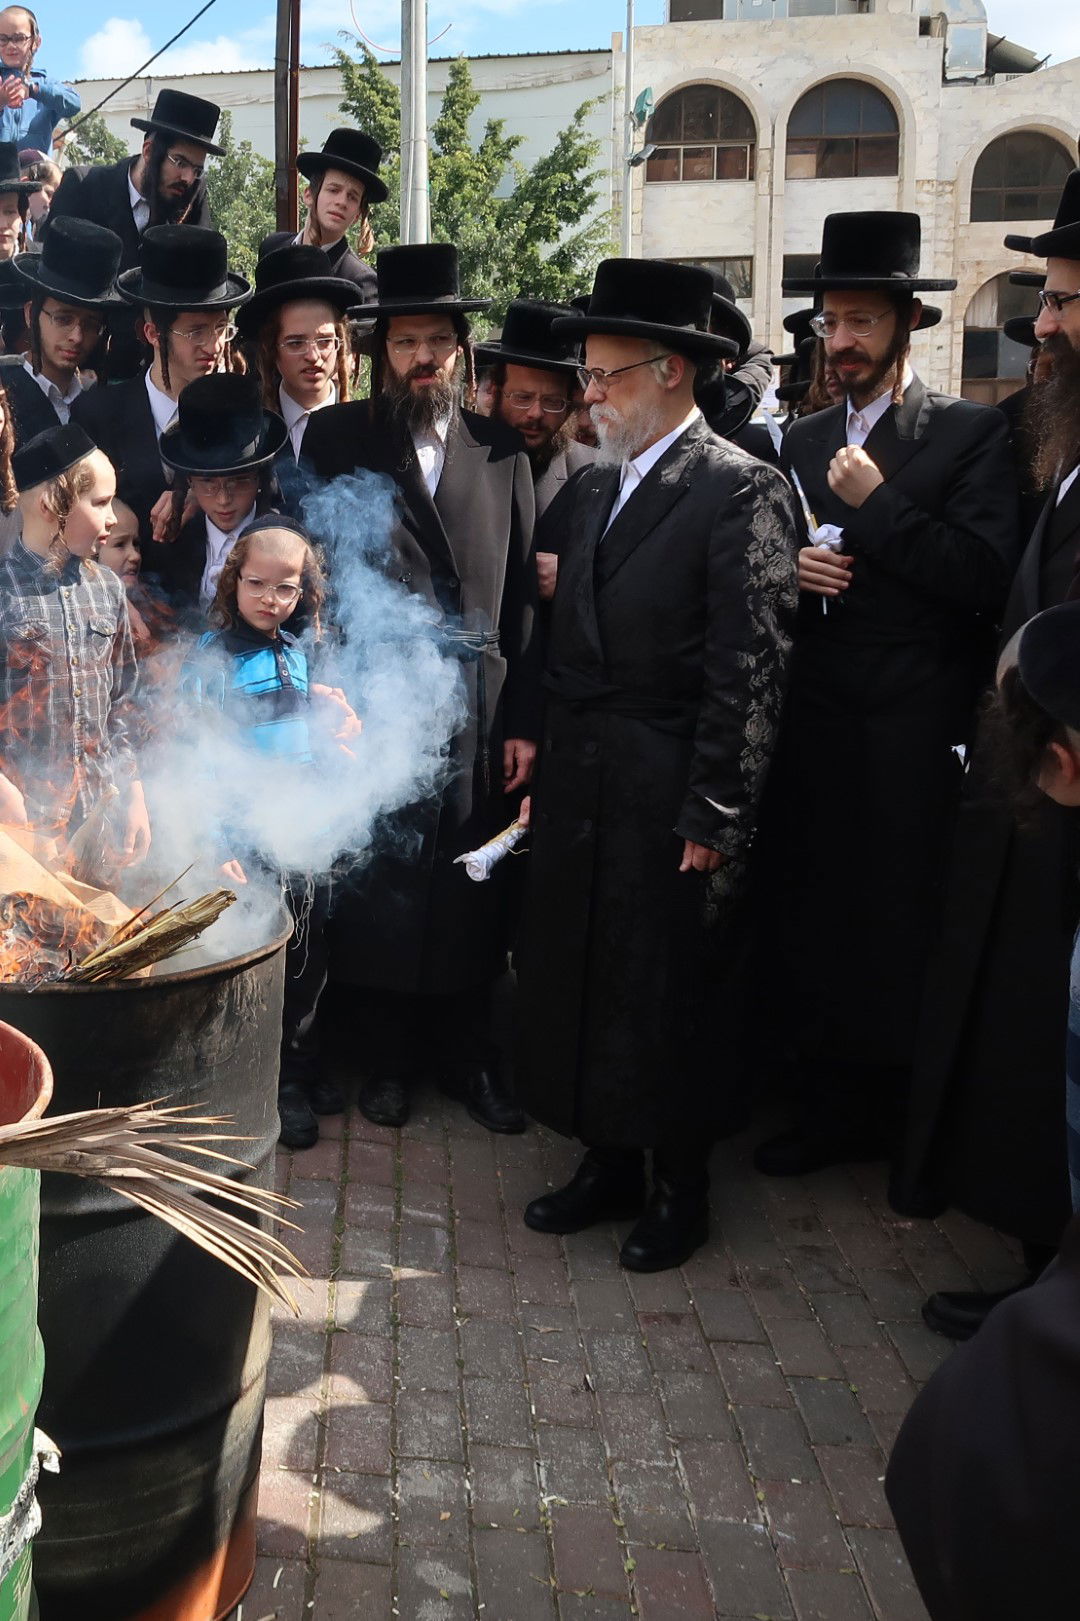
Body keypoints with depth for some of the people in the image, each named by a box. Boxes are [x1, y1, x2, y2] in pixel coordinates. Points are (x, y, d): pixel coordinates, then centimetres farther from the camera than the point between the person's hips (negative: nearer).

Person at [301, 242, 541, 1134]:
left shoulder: (503, 451, 9)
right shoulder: (338, 438, 5)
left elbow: (525, 596, 5)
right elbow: (313, 570, 1)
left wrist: (524, 720, 0)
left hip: (481, 712, 1)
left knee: (472, 888, 7)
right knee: (382, 889, 7)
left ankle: (466, 1046, 27)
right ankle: (392, 1052, 25)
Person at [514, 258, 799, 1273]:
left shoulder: (742, 490, -10)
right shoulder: (592, 489, 12)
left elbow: (749, 671, -14)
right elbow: (565, 644, 14)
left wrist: (714, 818, -16)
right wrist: (540, 771, 10)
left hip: (665, 801, -7)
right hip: (576, 793, 7)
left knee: (667, 993, 5)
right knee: (572, 980, 13)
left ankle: (679, 1189, 25)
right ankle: (607, 1168, 31)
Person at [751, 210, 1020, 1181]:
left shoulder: (971, 434, -2)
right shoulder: (803, 441, 15)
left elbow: (986, 578, -13)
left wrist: (878, 504, -14)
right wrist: (790, 568, -3)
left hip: (915, 737, -5)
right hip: (816, 729, 5)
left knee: (906, 931, 1)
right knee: (814, 927, 9)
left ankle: (917, 1130, 20)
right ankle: (832, 1112, 26)